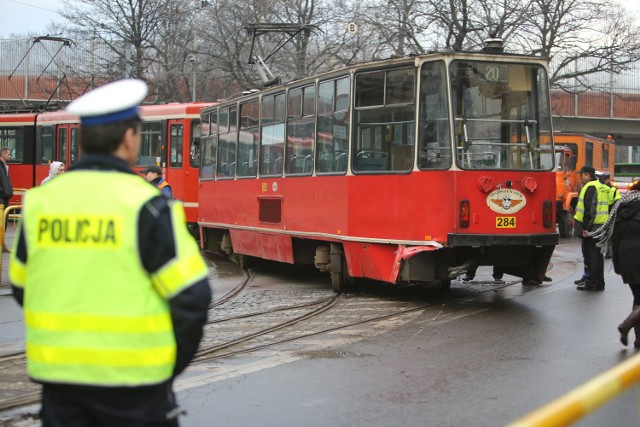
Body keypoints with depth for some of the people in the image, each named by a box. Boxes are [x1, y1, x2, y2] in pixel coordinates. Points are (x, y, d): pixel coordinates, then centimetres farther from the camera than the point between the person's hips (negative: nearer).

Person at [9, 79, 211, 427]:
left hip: (58, 371, 4)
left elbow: (23, 287, 12)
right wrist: (174, 364, 1)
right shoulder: (146, 206, -12)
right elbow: (192, 295, -13)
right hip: (132, 374, -4)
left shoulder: (41, 202, 2)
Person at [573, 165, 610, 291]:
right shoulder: (601, 187, 19)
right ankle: (599, 283, 18)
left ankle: (591, 283, -4)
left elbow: (589, 209, -22)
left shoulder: (590, 187, -13)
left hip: (591, 227, -10)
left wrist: (585, 227, -22)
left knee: (590, 254, -6)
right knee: (597, 255, 13)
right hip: (601, 227, 10)